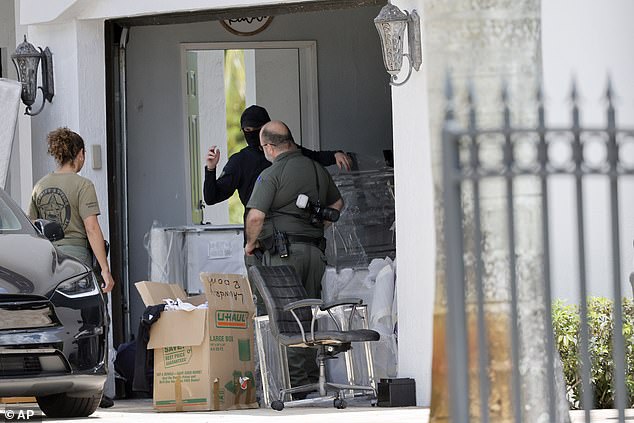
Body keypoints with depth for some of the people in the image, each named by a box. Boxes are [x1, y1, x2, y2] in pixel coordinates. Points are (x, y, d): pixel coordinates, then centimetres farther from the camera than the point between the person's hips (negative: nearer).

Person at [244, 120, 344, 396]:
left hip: (283, 251, -7)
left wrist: (251, 243, -2)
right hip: (315, 248, 7)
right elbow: (337, 203, 27)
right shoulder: (317, 169, 12)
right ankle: (312, 379, 13)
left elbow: (255, 216, -18)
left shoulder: (271, 175, -10)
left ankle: (294, 381, -7)